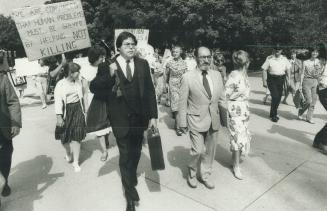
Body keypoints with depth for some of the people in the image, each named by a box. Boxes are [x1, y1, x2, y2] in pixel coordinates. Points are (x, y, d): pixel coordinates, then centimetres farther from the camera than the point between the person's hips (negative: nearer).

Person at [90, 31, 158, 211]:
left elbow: (149, 90, -1)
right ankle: (130, 194, 16)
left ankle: (132, 175, 51)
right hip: (121, 118, -3)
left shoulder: (143, 64, 0)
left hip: (140, 117, 3)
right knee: (125, 154, 1)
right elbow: (93, 88, -10)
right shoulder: (108, 67, -8)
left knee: (136, 152, 21)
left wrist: (153, 115, -5)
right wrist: (109, 75, -26)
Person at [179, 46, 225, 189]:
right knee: (198, 150, -9)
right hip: (196, 120, -4)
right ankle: (192, 173, 21)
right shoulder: (188, 77, -8)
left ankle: (205, 175, 36)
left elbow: (221, 98, 11)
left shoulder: (217, 75, 6)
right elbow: (182, 102, -6)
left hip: (214, 120, 5)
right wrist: (183, 122, -7)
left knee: (210, 150, 14)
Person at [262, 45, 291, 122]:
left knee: (279, 97, 9)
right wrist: (264, 81, -10)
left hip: (281, 79, 4)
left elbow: (288, 69, 13)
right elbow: (264, 70, -6)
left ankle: (274, 113, 28)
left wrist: (288, 80, 10)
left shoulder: (284, 59, 5)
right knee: (275, 97, -12)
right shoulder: (269, 59, -6)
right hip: (272, 79, -4)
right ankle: (273, 115, 2)